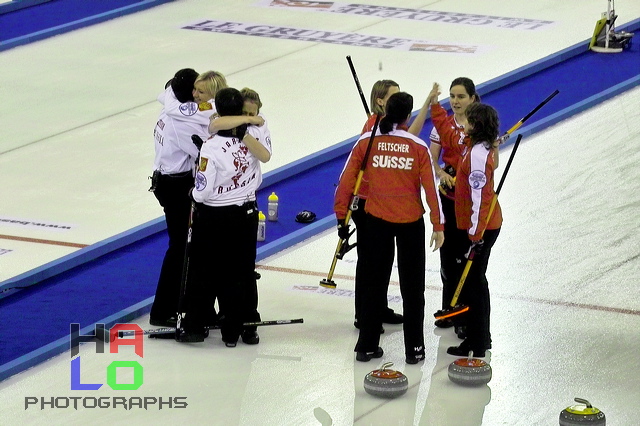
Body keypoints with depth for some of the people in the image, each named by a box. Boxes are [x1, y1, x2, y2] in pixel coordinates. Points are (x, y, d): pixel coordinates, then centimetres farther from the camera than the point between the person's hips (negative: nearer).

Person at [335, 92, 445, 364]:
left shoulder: (366, 142, -6)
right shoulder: (418, 147, -8)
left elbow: (346, 181, -4)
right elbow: (431, 188, -7)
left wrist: (341, 216, 7)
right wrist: (438, 226, 1)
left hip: (376, 220, 1)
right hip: (411, 221, -1)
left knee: (374, 283, 12)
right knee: (412, 286, 10)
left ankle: (367, 346, 16)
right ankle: (414, 349, 13)